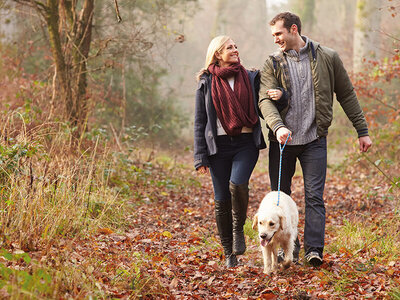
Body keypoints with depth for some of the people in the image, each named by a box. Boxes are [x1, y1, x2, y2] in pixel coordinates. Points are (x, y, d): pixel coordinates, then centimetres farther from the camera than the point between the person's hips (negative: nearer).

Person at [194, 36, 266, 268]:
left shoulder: (250, 78, 10)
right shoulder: (206, 83, 7)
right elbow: (200, 121, 7)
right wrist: (201, 157, 0)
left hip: (246, 142, 0)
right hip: (219, 145, 0)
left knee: (238, 184, -25)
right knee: (222, 199, 0)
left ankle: (239, 229, 2)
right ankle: (229, 253, 14)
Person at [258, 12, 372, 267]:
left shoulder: (328, 58, 2)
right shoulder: (273, 64, 3)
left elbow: (347, 95, 9)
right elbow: (265, 100, -9)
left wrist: (362, 131, 8)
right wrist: (278, 126, -29)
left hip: (314, 140, -2)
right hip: (282, 140, 2)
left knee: (314, 196, -7)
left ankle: (314, 250, -6)